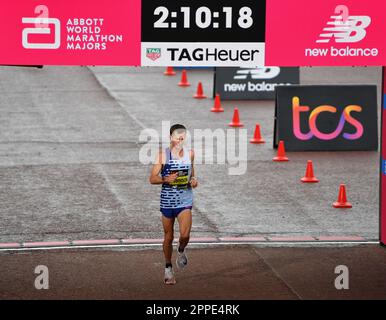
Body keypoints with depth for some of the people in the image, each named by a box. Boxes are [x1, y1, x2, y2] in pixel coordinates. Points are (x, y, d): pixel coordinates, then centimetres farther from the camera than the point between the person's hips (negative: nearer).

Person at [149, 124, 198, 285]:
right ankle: (168, 269, 25)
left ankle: (181, 251, 17)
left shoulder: (190, 153, 3)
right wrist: (166, 179, -24)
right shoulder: (163, 154, -7)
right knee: (168, 237, 8)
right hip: (167, 200, -1)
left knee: (185, 235, -17)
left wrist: (194, 180, -1)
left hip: (185, 200, 1)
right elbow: (152, 178, -6)